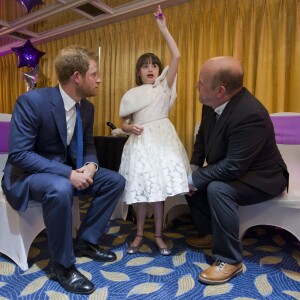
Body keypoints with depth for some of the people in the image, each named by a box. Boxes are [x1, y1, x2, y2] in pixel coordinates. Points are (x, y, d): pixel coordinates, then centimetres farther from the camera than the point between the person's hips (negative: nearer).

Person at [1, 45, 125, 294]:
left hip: (67, 170, 7)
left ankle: (85, 241, 9)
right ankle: (62, 265, -15)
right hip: (28, 173, -7)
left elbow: (88, 145, 9)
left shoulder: (87, 107, -2)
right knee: (61, 189, -39)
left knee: (115, 181, -4)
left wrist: (90, 165, -15)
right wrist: (68, 173, -32)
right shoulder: (32, 101, -23)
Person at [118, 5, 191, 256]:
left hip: (162, 139, -1)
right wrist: (130, 127, -13)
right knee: (139, 187, 2)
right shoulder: (131, 95, 10)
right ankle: (140, 234, 20)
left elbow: (176, 56, -4)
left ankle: (158, 235, 15)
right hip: (140, 143, 1)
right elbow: (124, 123, 11)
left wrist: (163, 28, -2)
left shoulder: (164, 86, 7)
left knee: (159, 187, 0)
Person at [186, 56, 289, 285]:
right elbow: (202, 137, 8)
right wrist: (194, 169, -3)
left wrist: (195, 180, -24)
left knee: (217, 189, -31)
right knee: (193, 181, 3)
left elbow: (233, 167, -34)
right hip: (234, 170, 9)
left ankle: (230, 261, -13)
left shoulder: (250, 115, -34)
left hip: (261, 178, -9)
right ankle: (209, 233, 20)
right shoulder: (212, 104, -8)